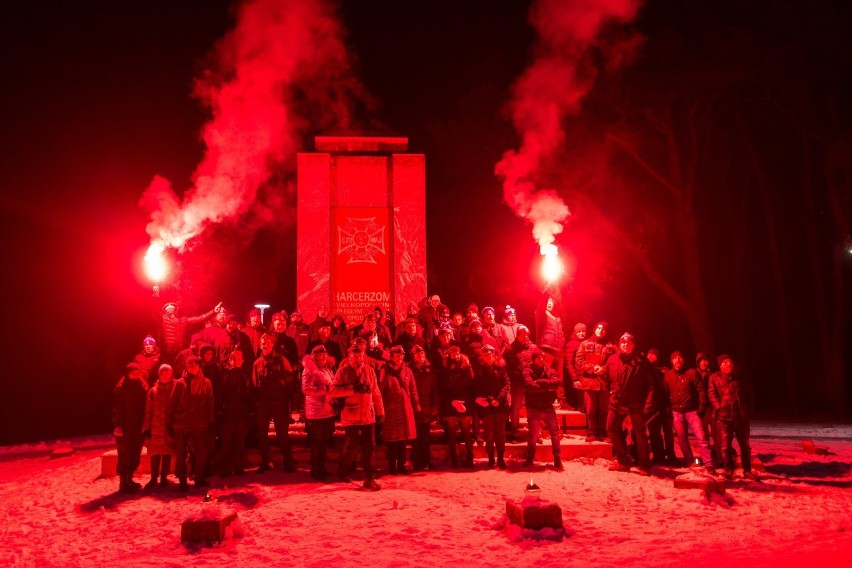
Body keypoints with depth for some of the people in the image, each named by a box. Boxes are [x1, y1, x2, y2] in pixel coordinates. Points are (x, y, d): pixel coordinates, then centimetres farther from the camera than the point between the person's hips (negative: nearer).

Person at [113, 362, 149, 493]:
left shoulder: (142, 387, 8)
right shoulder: (121, 389, -5)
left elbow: (145, 408, 8)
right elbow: (116, 409, -9)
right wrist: (118, 426, -18)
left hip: (138, 428, 5)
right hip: (125, 428, -4)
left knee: (135, 455, 10)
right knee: (125, 456, -3)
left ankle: (129, 480, 23)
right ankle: (123, 483, 6)